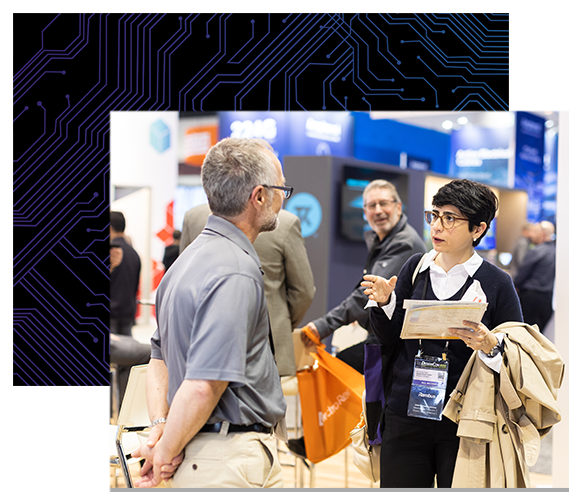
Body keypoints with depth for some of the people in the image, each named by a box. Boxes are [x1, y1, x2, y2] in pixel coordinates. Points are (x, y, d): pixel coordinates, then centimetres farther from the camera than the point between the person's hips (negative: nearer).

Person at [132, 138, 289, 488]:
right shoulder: (236, 274, -20)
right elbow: (203, 386, -26)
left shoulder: (191, 258, 12)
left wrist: (160, 424, 5)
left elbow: (160, 356, 17)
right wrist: (165, 455, -14)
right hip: (232, 461, -9)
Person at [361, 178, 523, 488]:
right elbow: (390, 343, 9)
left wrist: (490, 346, -20)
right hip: (405, 417, 3)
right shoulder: (416, 268, 7)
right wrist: (383, 304, -8)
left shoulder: (497, 283, -3)